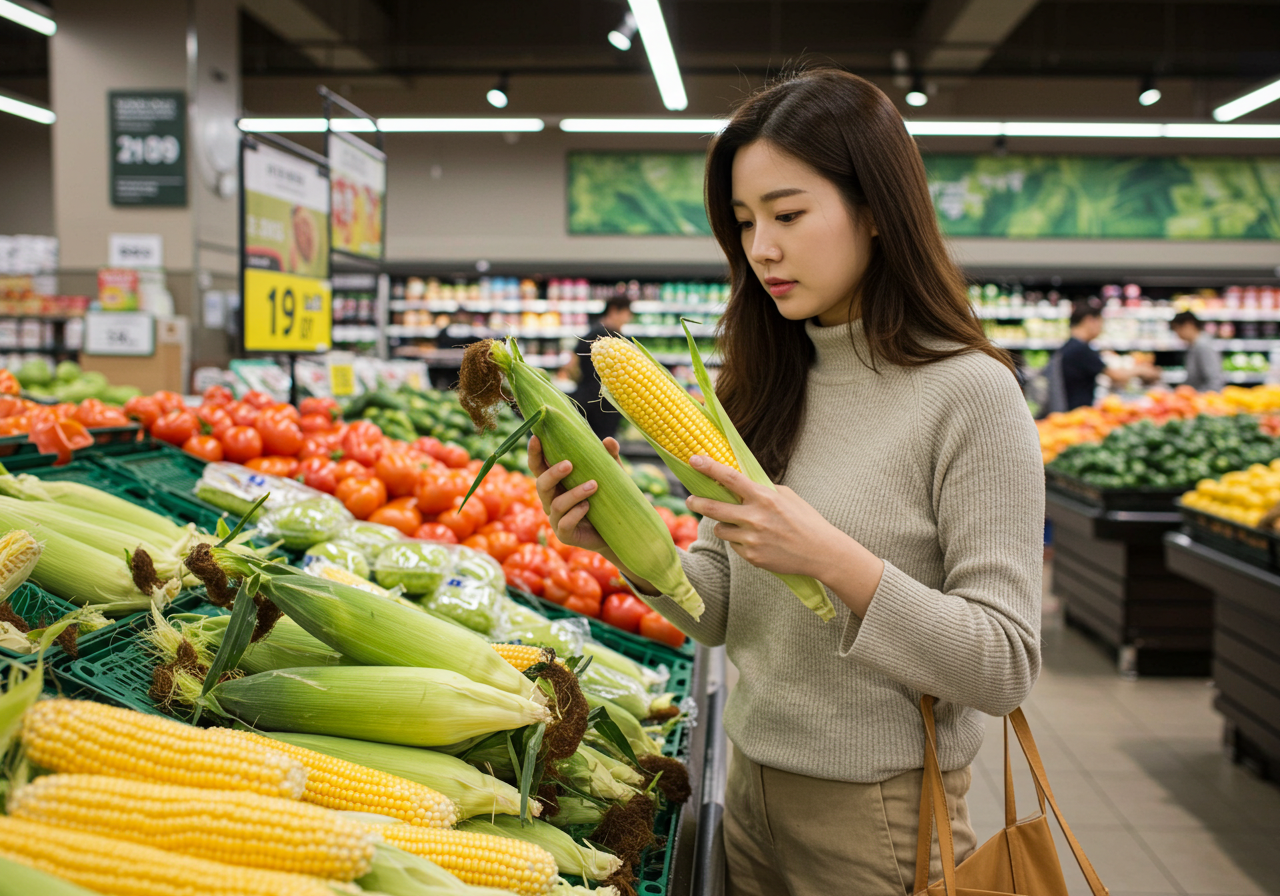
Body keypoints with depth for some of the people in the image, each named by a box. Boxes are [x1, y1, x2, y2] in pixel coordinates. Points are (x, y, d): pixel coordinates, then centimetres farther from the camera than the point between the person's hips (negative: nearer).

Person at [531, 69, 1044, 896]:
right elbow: (724, 612, 3)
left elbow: (1006, 666, -18)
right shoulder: (768, 385, 2)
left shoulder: (968, 393, -16)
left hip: (878, 815, -5)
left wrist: (834, 559, -29)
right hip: (754, 790, 6)